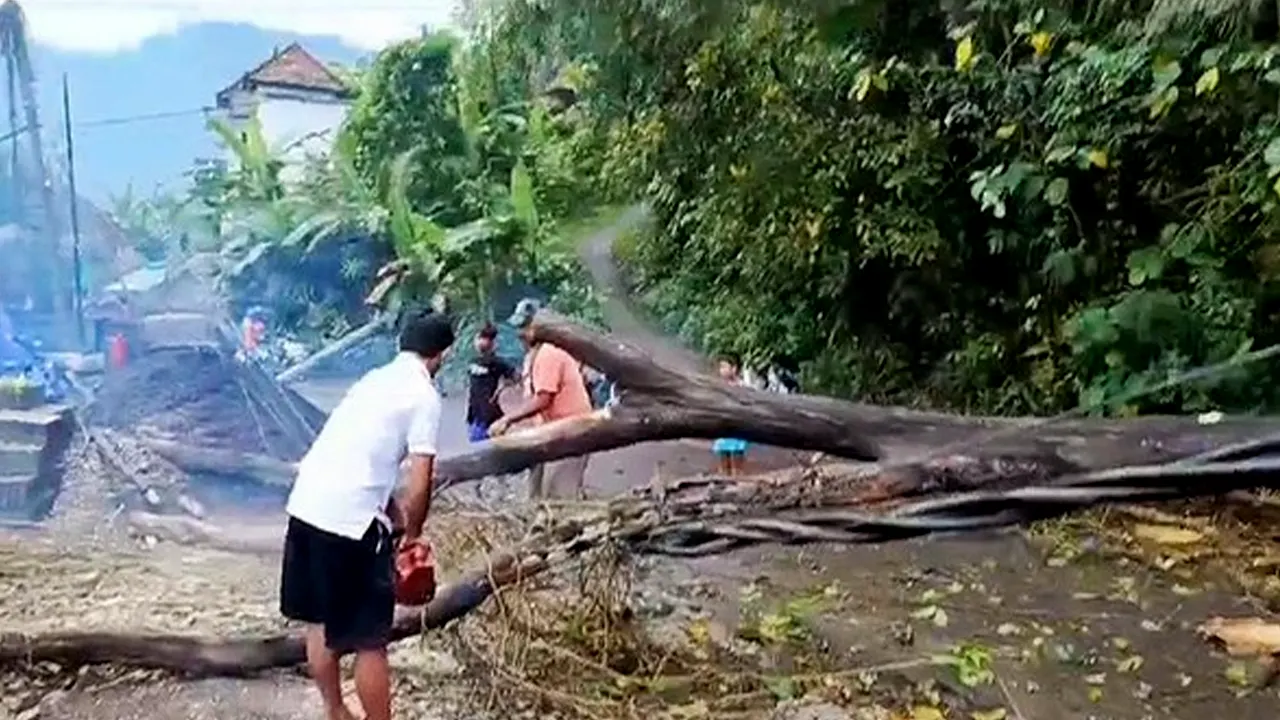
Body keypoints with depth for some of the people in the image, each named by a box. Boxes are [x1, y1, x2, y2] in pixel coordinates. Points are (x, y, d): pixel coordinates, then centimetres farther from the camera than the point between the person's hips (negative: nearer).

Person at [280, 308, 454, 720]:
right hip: (350, 523, -8)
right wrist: (411, 535, 7)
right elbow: (419, 486, -10)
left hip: (305, 508, 9)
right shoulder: (424, 396, -6)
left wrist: (391, 507, 29)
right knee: (369, 641, 5)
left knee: (320, 623, 22)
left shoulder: (375, 379, 17)